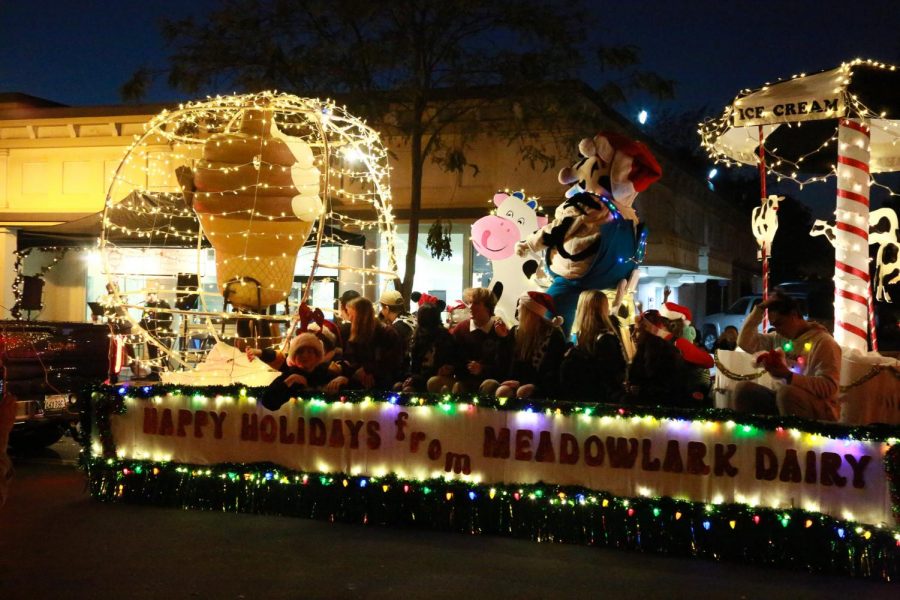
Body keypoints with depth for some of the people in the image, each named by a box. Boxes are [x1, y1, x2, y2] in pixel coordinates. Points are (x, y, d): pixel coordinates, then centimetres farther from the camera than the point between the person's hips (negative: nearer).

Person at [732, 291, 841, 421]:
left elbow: (829, 387, -21)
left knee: (785, 392, -36)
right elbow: (745, 342, 11)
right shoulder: (780, 337, 10)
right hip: (786, 400, 7)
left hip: (819, 409, -7)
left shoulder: (823, 342, -13)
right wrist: (760, 308, 4)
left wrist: (788, 375, -27)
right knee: (743, 388, -8)